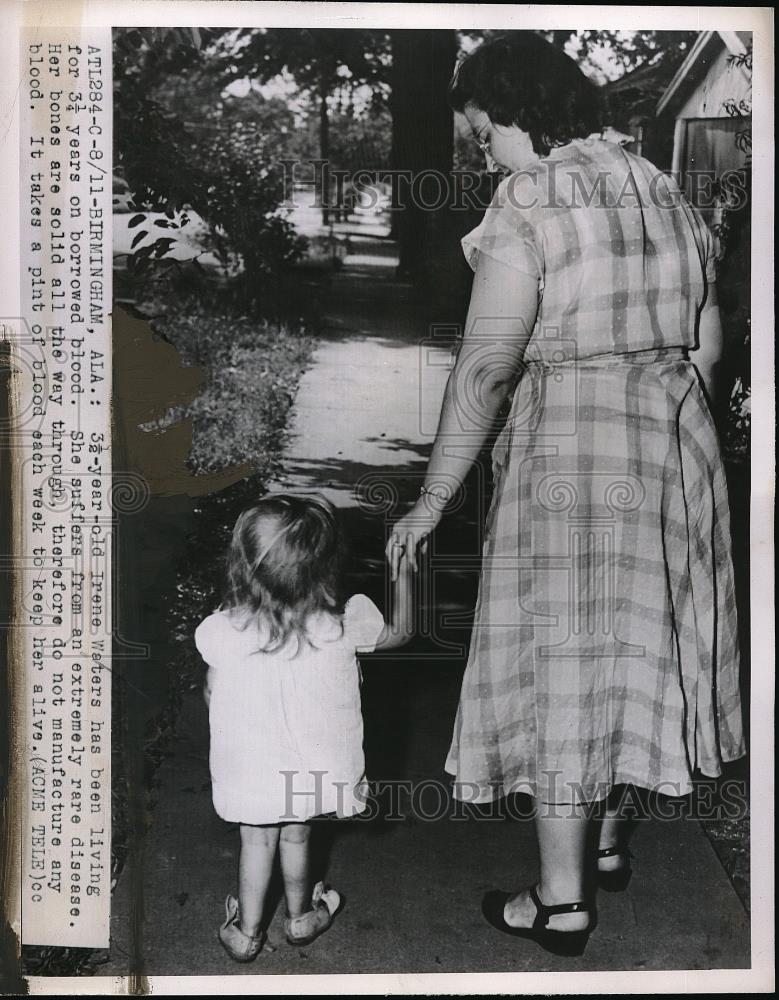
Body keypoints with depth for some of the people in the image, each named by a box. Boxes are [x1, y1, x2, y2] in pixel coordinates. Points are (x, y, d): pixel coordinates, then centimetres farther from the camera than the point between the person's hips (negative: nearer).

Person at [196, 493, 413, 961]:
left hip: (248, 773, -1)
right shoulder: (343, 627, -24)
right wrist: (402, 569, 9)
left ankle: (246, 931, 40)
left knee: (257, 841, 24)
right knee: (296, 836, 27)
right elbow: (400, 630, -2)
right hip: (311, 772, 1)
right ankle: (301, 916, 49)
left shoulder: (220, 632, -24)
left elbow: (213, 694, -4)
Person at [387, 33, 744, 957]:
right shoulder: (664, 193, 10)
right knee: (634, 642, 18)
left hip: (568, 447, -7)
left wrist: (432, 500, -15)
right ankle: (610, 836, 35)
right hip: (675, 444, 8)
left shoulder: (526, 207, -13)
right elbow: (708, 343, 12)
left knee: (559, 658, 2)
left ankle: (562, 900, 13)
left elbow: (485, 368, -20)